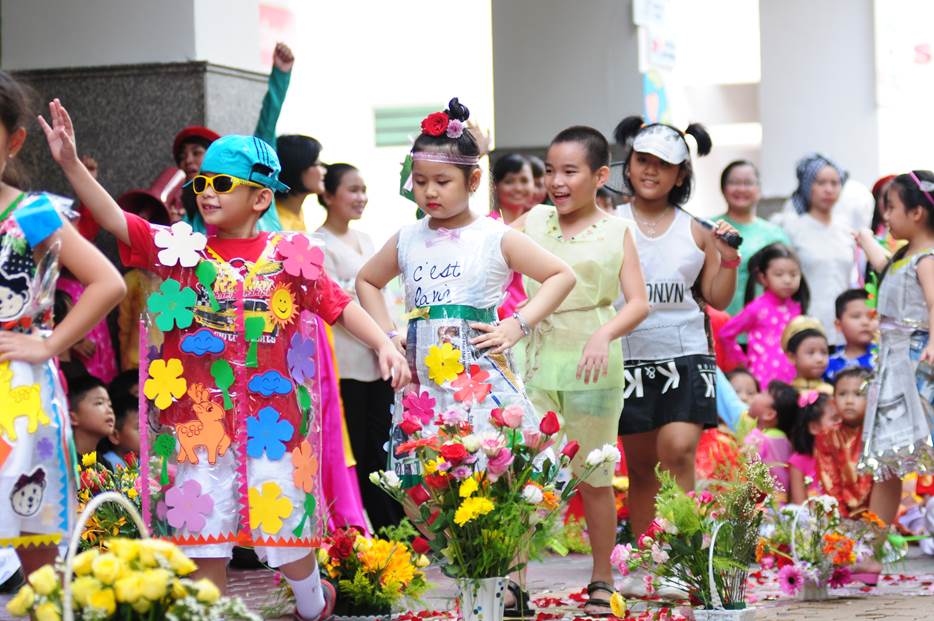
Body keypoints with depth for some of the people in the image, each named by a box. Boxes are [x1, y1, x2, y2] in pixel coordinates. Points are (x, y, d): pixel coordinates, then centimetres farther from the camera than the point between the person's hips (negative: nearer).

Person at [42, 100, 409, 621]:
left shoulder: (289, 255, 0)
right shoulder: (182, 250, 1)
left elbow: (339, 305, 4)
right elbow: (114, 219, -6)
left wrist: (385, 344, -10)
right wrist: (71, 163, -18)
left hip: (272, 415, -1)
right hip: (198, 416, 1)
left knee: (287, 526, 8)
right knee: (203, 538, 5)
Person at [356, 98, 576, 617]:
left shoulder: (496, 238, 0)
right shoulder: (408, 240, 11)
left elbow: (562, 276, 3)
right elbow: (367, 282, 29)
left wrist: (518, 326, -6)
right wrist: (388, 332, 14)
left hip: (482, 379, -4)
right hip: (424, 380, 4)